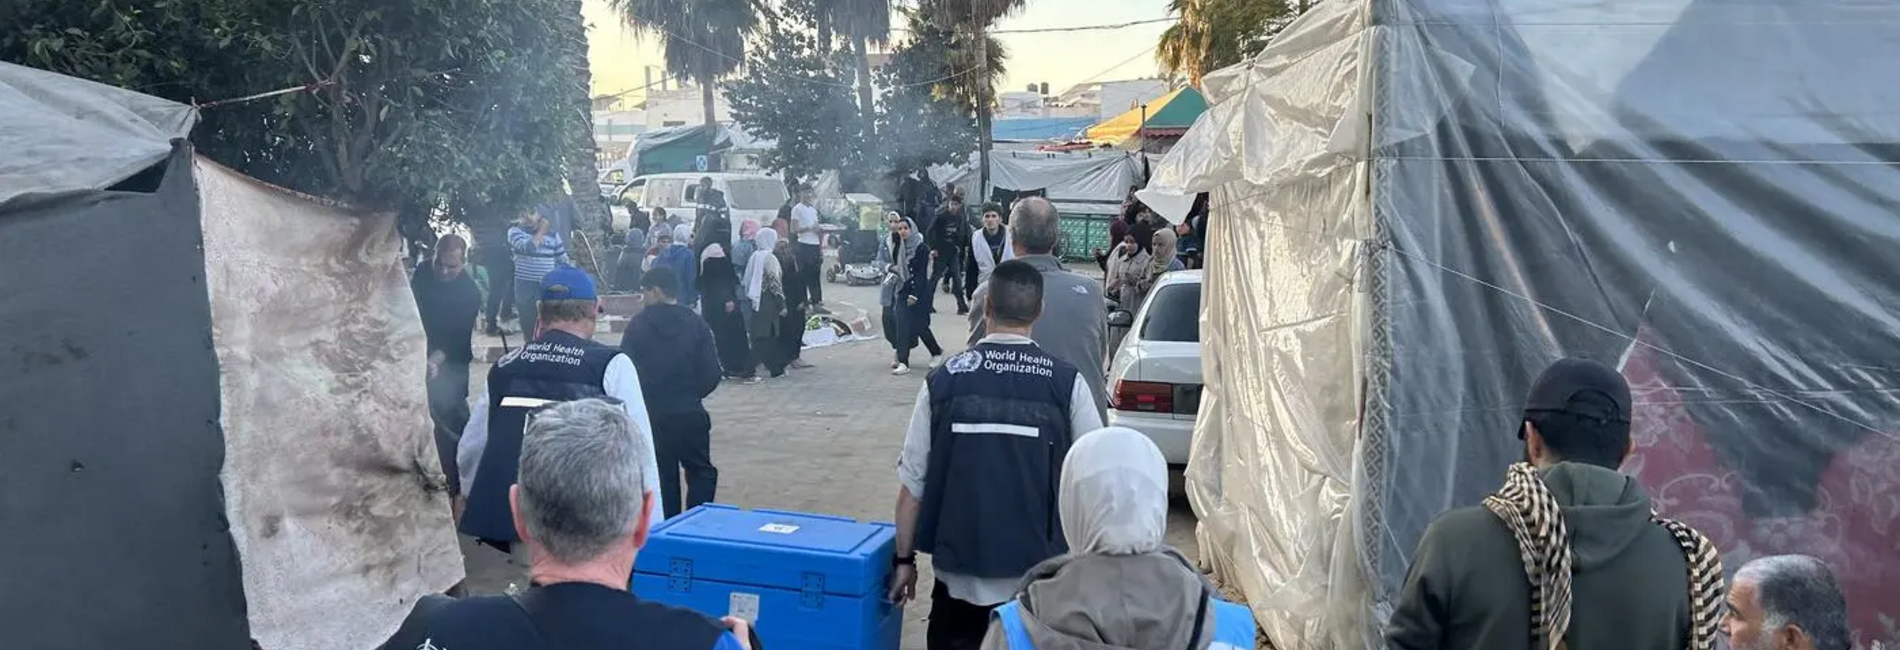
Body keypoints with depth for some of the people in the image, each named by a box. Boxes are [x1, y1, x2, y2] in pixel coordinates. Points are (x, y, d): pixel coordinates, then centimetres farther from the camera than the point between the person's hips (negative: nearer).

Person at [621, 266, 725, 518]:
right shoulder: (697, 324, -3)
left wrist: (643, 398, 11)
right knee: (701, 472, 12)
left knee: (662, 475, 9)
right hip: (691, 413, 0)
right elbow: (712, 373, -3)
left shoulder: (638, 325, -7)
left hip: (652, 414, 0)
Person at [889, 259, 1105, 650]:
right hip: (1040, 579, 0)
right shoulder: (1067, 383, -8)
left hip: (960, 574, 0)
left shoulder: (943, 380, -6)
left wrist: (904, 558, 9)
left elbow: (912, 482, -3)